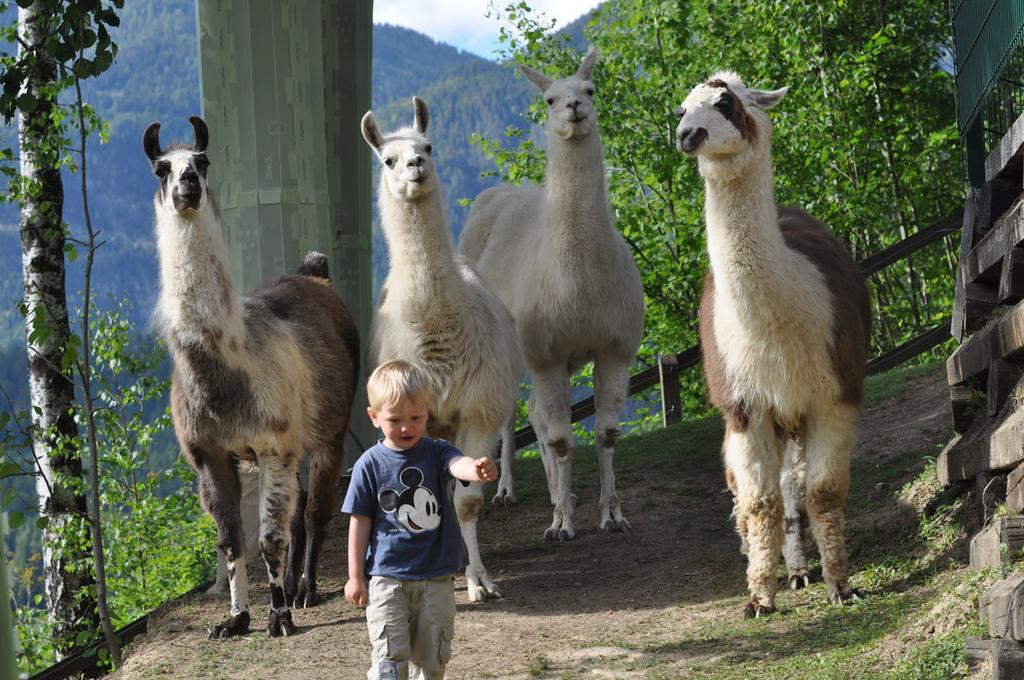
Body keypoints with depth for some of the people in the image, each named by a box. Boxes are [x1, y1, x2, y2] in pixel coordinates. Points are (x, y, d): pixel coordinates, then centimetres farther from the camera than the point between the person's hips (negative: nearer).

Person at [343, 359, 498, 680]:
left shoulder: (436, 452, -2)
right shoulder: (370, 464, -4)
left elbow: (458, 464, -26)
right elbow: (360, 521, 1)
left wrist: (477, 469, -51)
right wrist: (355, 576, 1)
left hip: (436, 577, 2)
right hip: (387, 577, -2)